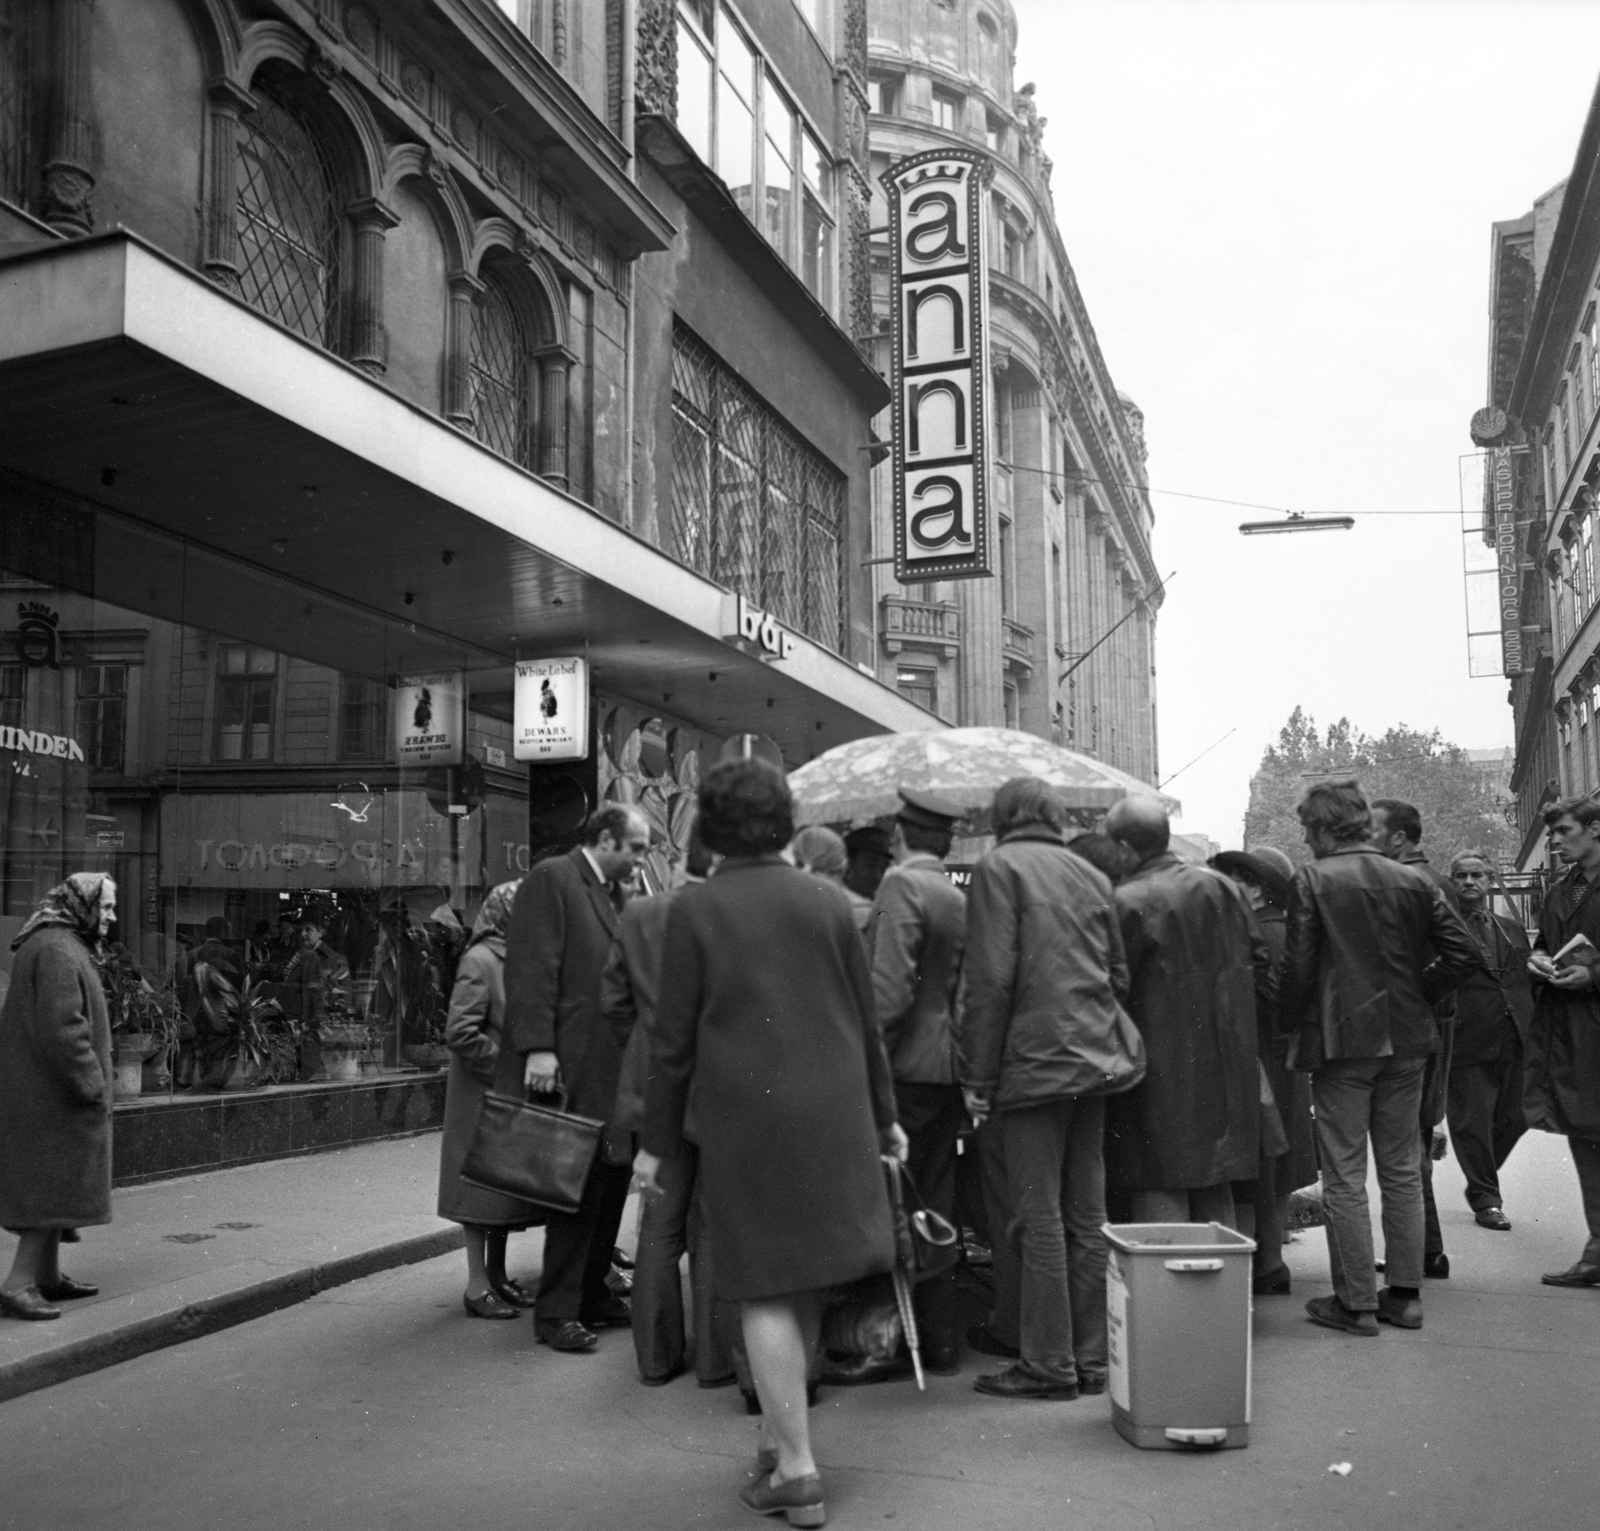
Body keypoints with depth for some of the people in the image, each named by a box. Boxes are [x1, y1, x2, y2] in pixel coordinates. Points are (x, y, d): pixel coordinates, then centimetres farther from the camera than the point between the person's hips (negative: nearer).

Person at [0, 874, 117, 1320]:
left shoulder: (57, 945, 16)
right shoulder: (57, 951, -18)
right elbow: (62, 1029, -24)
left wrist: (95, 1078, 18)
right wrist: (93, 1086, -18)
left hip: (41, 1094, 11)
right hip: (55, 1094, -11)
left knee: (51, 1185, 16)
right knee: (58, 1185, -7)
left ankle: (48, 1275, 23)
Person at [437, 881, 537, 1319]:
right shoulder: (479, 961, -15)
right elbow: (459, 1034, -21)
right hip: (483, 1096, -8)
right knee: (483, 1185, -1)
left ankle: (497, 1274, 25)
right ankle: (477, 1285, 7)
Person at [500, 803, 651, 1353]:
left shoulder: (613, 894, 19)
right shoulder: (551, 879, -7)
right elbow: (531, 967, -15)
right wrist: (538, 1048, -21)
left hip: (610, 1069, 8)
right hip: (571, 1068, -8)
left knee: (610, 1183, 10)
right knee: (578, 1188, -5)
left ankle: (592, 1295, 22)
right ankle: (556, 1312, 5)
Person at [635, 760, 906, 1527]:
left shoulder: (694, 908, -5)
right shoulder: (828, 901, 3)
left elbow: (673, 1035, -4)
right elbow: (865, 1020, 8)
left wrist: (657, 1138, 4)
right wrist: (882, 1115, 19)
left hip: (743, 1117, -3)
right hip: (831, 1113, 4)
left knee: (767, 1290, 4)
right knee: (803, 1283, 16)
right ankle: (779, 1434, 27)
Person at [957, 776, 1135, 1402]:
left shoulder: (999, 868, -6)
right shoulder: (1091, 876, 14)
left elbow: (990, 981, -12)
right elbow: (1119, 975, 17)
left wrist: (978, 1077, -9)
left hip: (1033, 1064, -7)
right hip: (1093, 1065, 7)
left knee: (1040, 1220, -1)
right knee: (1087, 1217, 11)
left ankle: (1049, 1363, 4)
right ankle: (1091, 1359, 17)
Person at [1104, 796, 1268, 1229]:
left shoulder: (1127, 902, -14)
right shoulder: (1222, 887, 8)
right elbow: (1260, 964, 12)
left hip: (1160, 1067, -7)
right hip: (1226, 1063, 7)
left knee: (1160, 1192, -1)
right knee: (1214, 1188, 17)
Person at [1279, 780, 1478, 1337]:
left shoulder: (1311, 880, -9)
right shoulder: (1413, 880, 4)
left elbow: (1299, 966, -12)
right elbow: (1463, 952, 0)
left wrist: (1290, 1024, 1)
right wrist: (1417, 998, 11)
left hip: (1340, 1040, -5)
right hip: (1406, 1040, 5)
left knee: (1344, 1177, 3)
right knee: (1402, 1172, 14)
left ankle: (1356, 1302, 6)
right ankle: (1406, 1295, 19)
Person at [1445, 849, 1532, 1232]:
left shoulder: (1513, 930, 18)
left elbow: (1529, 982, 19)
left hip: (1513, 1041, 5)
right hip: (1467, 1040, -5)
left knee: (1512, 1119, 9)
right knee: (1472, 1122, 0)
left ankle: (1482, 1182, 32)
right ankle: (1485, 1200, 15)